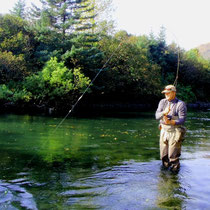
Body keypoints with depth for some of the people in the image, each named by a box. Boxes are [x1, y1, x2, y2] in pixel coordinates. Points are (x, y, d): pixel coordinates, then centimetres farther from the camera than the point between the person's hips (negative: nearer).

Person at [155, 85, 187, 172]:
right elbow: (157, 116, -4)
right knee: (164, 156, 13)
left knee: (173, 156, -2)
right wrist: (164, 112, -25)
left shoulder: (180, 104, -9)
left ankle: (175, 170, 16)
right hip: (164, 131, 5)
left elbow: (182, 120, -16)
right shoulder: (162, 102, 6)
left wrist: (170, 122, -30)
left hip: (175, 133, -5)